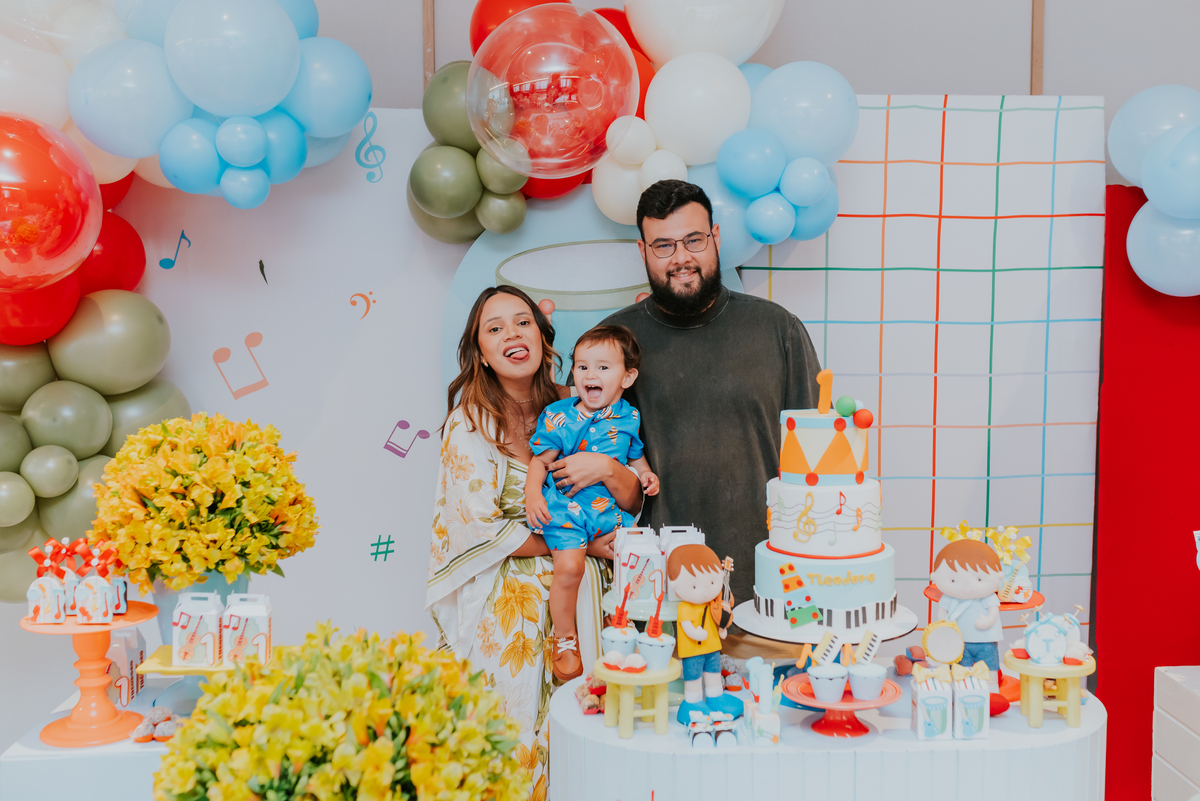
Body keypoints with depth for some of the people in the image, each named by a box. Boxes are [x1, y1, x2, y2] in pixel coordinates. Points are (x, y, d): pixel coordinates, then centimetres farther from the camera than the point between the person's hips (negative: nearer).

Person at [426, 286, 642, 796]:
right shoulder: (470, 423, -8)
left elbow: (632, 502, 4)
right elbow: (480, 528, -12)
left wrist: (609, 469, -19)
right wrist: (578, 545, -11)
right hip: (504, 604, -4)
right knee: (513, 736, -1)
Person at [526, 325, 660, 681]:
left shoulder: (628, 418, 6)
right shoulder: (558, 416, -3)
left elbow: (636, 455, 22)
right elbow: (540, 459, 0)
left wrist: (645, 474, 2)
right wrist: (533, 493, -15)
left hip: (611, 508, 4)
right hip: (565, 507, -4)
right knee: (569, 568, -21)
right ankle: (564, 640, 0)